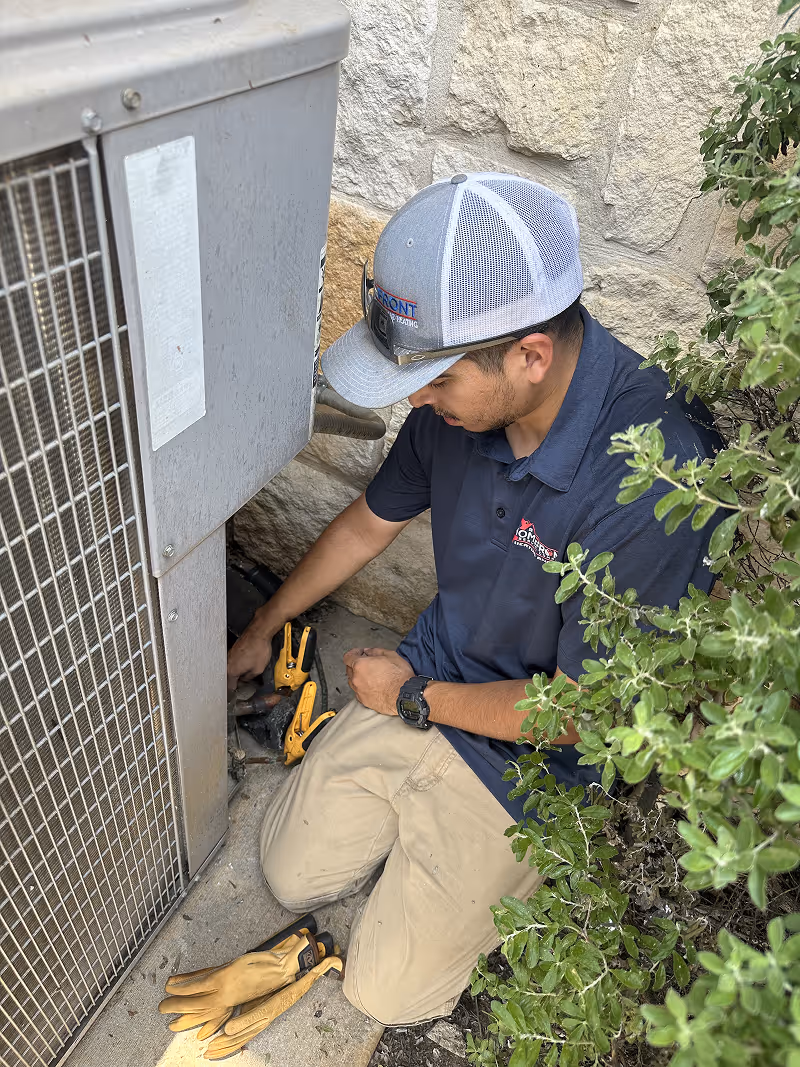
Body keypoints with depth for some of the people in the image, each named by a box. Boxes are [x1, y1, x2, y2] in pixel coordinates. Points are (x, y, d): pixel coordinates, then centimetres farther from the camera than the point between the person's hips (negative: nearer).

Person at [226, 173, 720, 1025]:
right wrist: (262, 629, 18)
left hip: (536, 756, -5)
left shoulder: (653, 482, -35)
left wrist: (414, 696, -11)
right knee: (292, 871, 12)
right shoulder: (462, 395, -12)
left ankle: (533, 869, 24)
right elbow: (371, 521, 5)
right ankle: (423, 817, 32)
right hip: (429, 680, 6)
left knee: (384, 991, 4)